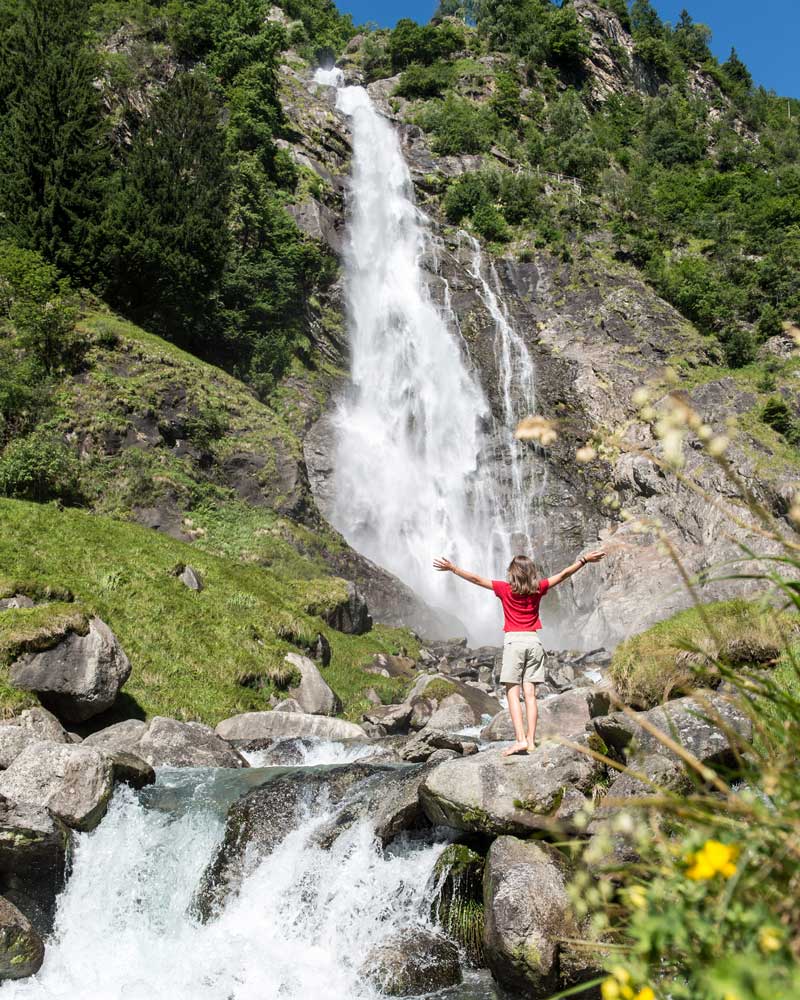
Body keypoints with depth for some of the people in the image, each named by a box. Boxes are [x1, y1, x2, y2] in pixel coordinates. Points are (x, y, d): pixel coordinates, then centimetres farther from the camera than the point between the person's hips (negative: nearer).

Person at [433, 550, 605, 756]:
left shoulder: (505, 588, -2)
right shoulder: (538, 588, 6)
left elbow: (477, 579, -1)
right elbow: (563, 574, 13)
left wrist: (453, 568, 7)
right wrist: (585, 560, 22)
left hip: (514, 640, -4)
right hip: (534, 641, 4)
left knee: (512, 692, -4)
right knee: (530, 694, 3)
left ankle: (520, 739, -15)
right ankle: (530, 740, 0)